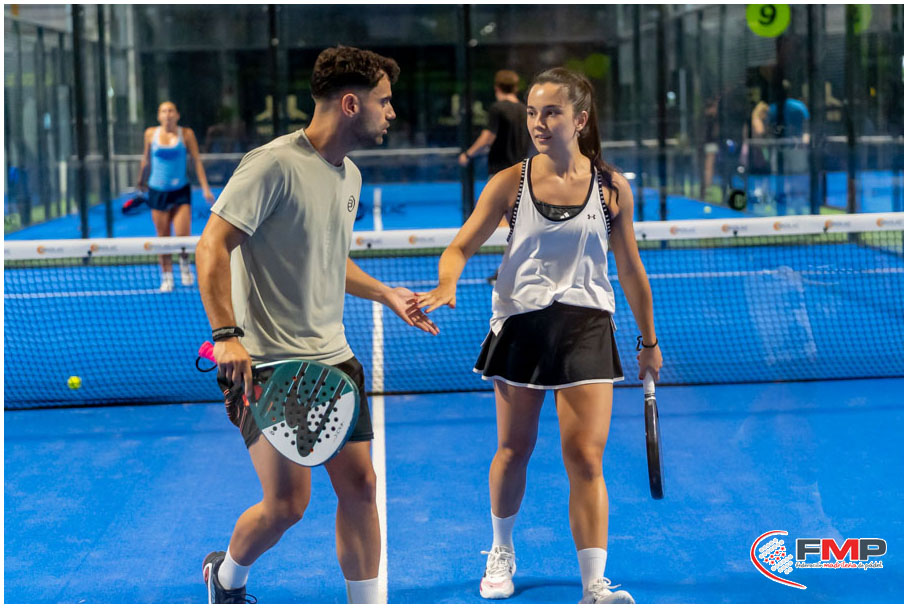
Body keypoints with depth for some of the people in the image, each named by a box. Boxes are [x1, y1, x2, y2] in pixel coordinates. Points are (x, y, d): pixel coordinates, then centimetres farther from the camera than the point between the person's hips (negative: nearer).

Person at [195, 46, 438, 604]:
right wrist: (226, 334, -26)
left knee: (359, 485, 4)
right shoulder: (274, 164, -15)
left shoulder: (350, 175, 13)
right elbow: (213, 246, -17)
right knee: (287, 502, -6)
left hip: (332, 358, 8)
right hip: (268, 364, -8)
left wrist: (388, 295, 19)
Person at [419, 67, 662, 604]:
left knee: (586, 458, -8)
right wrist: (447, 283, -23)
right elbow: (461, 247, 0)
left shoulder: (612, 187, 0)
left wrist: (649, 342, 14)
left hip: (587, 327, -1)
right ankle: (502, 553, 36)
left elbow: (630, 268, 9)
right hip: (521, 324, 1)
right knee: (513, 452, 12)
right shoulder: (510, 184, -2)